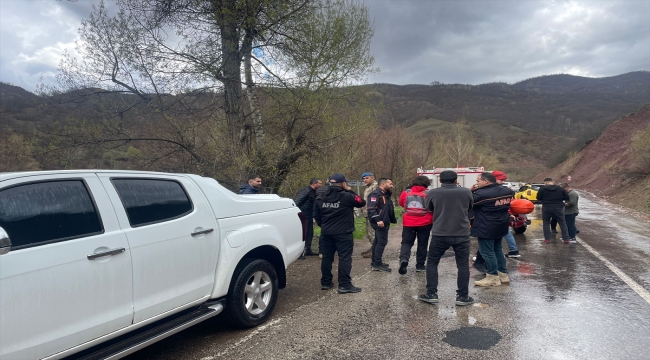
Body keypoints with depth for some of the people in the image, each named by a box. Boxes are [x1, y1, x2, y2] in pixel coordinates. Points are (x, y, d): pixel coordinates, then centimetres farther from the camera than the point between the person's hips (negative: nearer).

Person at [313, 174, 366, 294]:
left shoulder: (320, 198, 6)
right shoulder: (347, 196, -12)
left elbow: (316, 216, 12)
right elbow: (362, 202, 1)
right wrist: (350, 191, 6)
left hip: (326, 233, 6)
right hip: (343, 233, -6)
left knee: (327, 257, 14)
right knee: (345, 258, -2)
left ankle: (325, 282, 21)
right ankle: (344, 285, -4)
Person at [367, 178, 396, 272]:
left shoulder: (386, 195, 18)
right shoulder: (375, 194, -15)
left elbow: (389, 210, 26)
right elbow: (371, 209, -25)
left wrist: (393, 220, 20)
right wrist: (378, 220, -32)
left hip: (384, 222, 11)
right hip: (380, 223, -11)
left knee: (377, 241, 14)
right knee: (382, 241, -12)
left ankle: (375, 262, 22)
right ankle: (377, 264, -9)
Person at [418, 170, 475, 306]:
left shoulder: (432, 193, -3)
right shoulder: (466, 192, 0)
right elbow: (470, 209, 15)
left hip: (440, 234, 0)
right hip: (462, 234, 1)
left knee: (432, 263, 13)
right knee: (463, 265, 11)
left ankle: (431, 294, 13)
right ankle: (463, 296, 14)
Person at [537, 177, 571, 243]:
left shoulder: (542, 188, -5)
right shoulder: (560, 188, 2)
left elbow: (538, 198, -1)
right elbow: (567, 198, 2)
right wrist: (559, 199, 17)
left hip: (546, 208, -1)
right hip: (558, 208, 1)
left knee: (546, 223, 11)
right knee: (562, 223, 10)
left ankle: (547, 239, 7)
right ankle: (566, 239, 9)